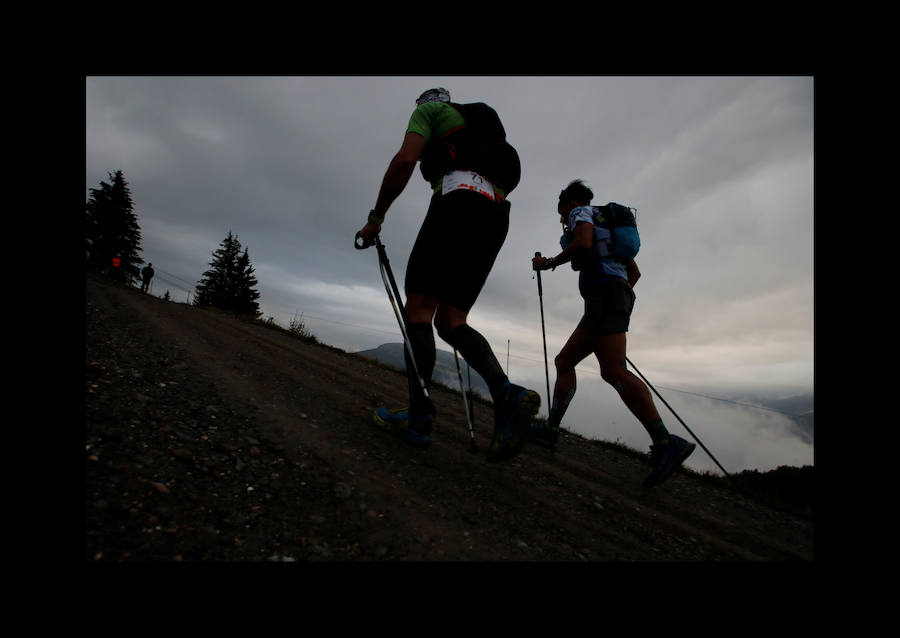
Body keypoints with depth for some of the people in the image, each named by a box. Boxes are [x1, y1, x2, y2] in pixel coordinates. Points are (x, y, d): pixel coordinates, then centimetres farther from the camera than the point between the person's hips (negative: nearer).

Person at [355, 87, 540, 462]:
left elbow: (405, 160, -3)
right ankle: (506, 394, -16)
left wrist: (375, 218, 2)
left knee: (418, 309, -5)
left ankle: (418, 417, -8)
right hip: (497, 216, 7)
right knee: (450, 321, 4)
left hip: (459, 202, -7)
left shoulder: (429, 109, 17)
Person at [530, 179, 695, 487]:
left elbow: (583, 242, -14)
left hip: (603, 293, -10)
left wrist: (548, 263, -3)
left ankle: (666, 444, -22)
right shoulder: (606, 226, 34)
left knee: (613, 371, -19)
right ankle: (551, 428, 6)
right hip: (618, 294, 10)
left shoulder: (580, 212, 10)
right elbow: (634, 271, 31)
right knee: (564, 361, 8)